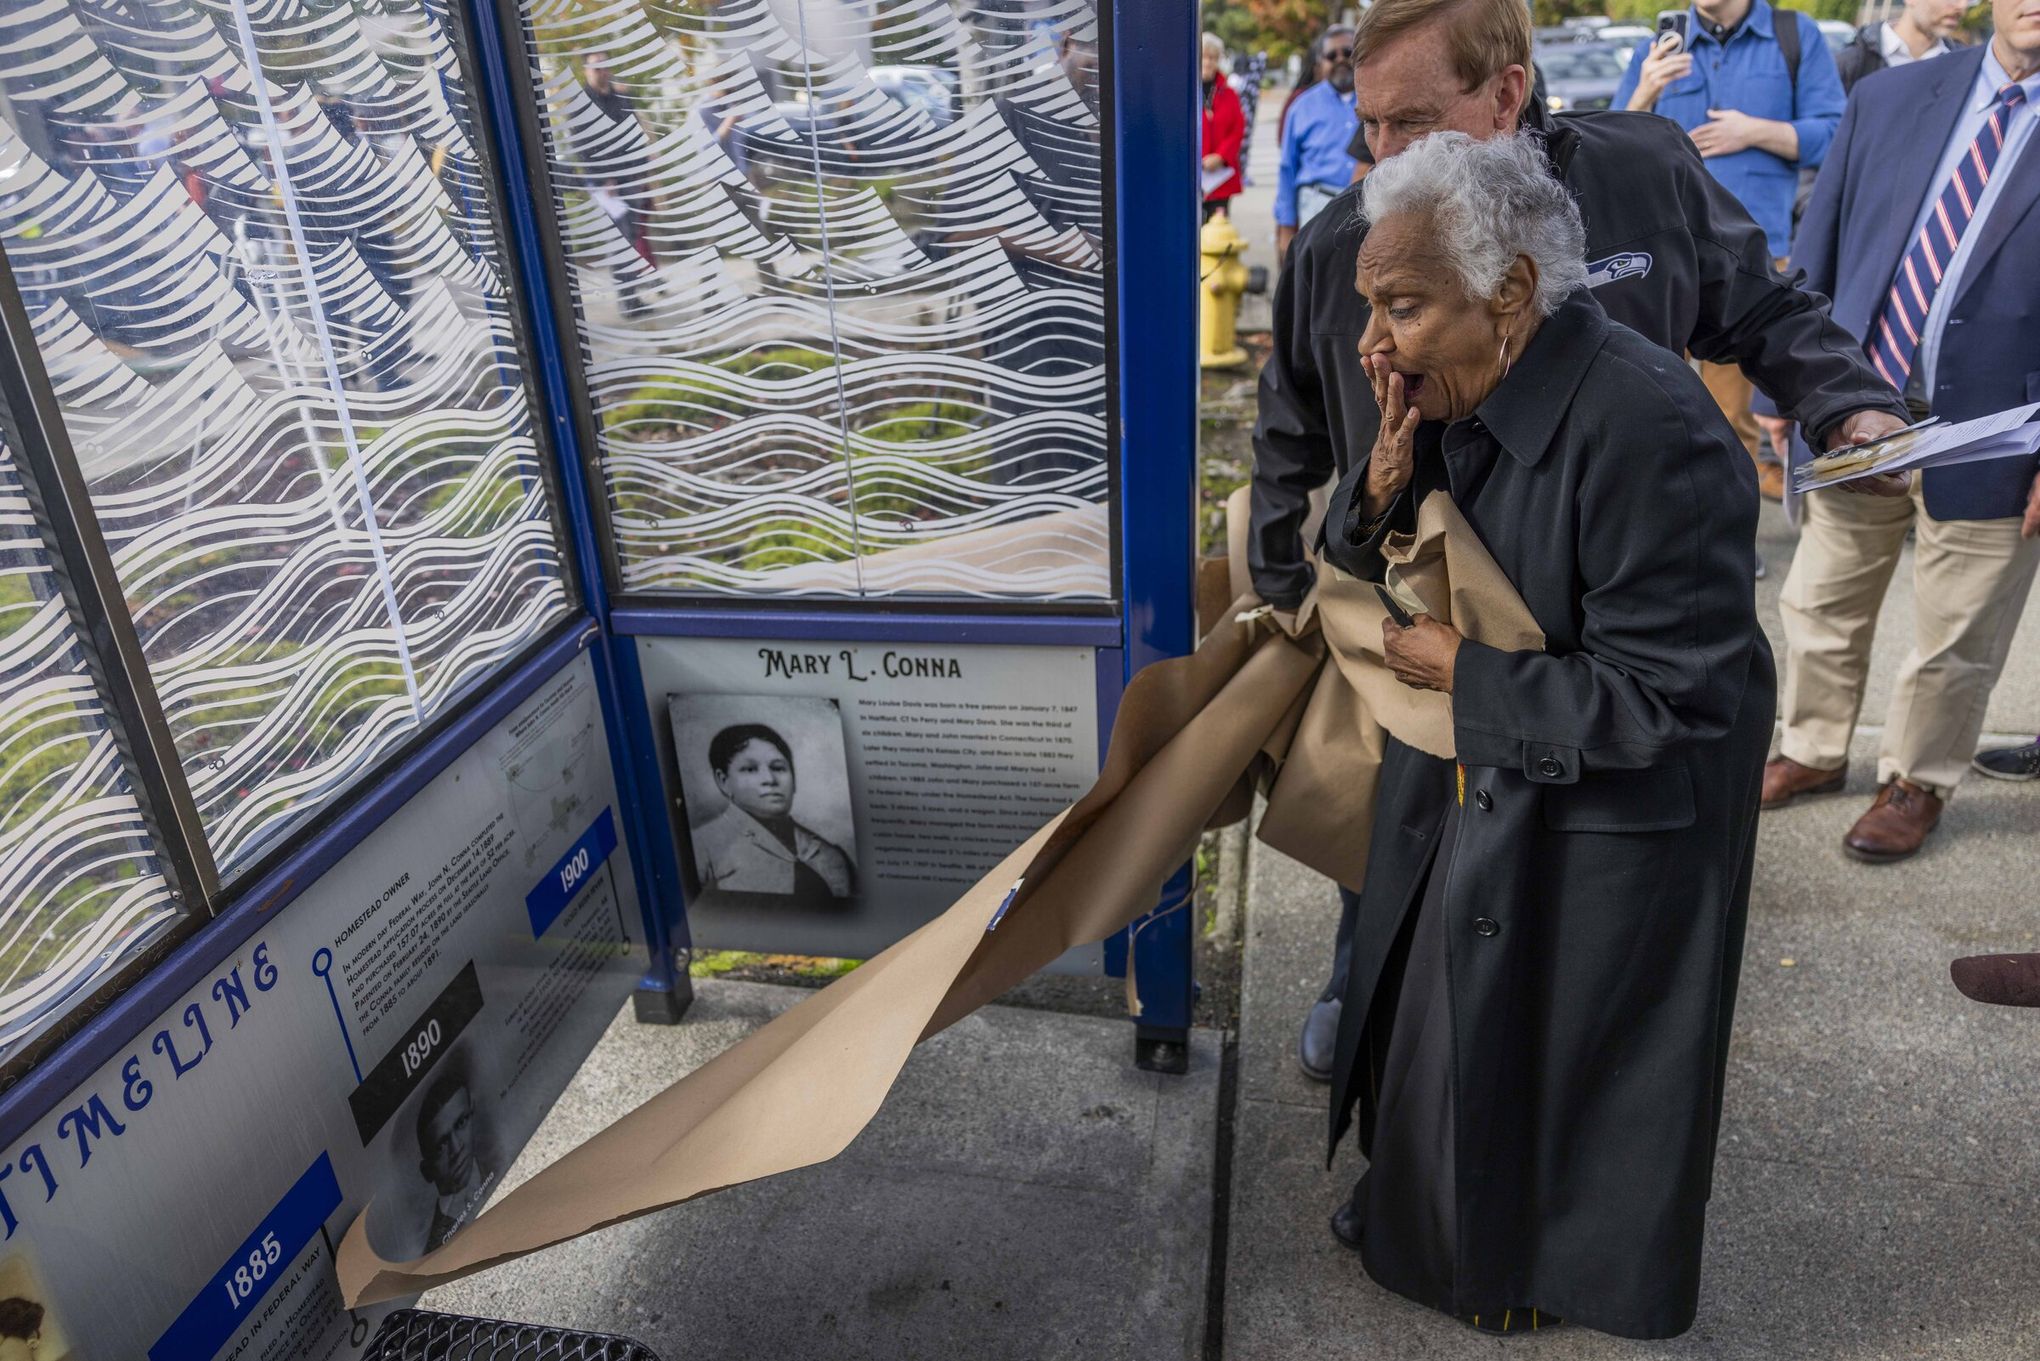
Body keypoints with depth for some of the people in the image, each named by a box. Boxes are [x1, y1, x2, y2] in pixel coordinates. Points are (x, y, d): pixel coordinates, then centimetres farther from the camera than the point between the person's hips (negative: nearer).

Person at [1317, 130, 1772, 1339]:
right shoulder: (1454, 388, -8)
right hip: (1466, 785, 8)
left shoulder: (1649, 433, -31)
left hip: (1607, 820, -7)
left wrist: (1462, 674, -22)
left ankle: (1556, 1275, 44)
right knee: (1438, 1009, 25)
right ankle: (1426, 1212, 53)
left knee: (1556, 1050, 14)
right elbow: (1360, 570, 1)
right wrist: (1387, 480, -19)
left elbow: (1666, 701, -28)